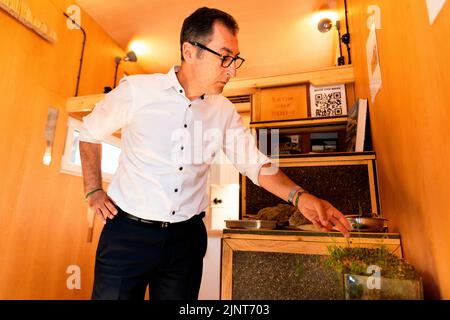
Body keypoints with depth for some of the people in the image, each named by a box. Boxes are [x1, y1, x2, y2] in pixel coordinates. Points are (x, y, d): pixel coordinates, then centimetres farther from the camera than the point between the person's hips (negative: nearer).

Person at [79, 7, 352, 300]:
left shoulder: (224, 111, -2)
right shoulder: (137, 90, -10)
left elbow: (255, 163, -1)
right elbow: (90, 132, 5)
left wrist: (299, 197, -15)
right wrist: (94, 192, 1)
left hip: (187, 236, 3)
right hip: (128, 230, -2)